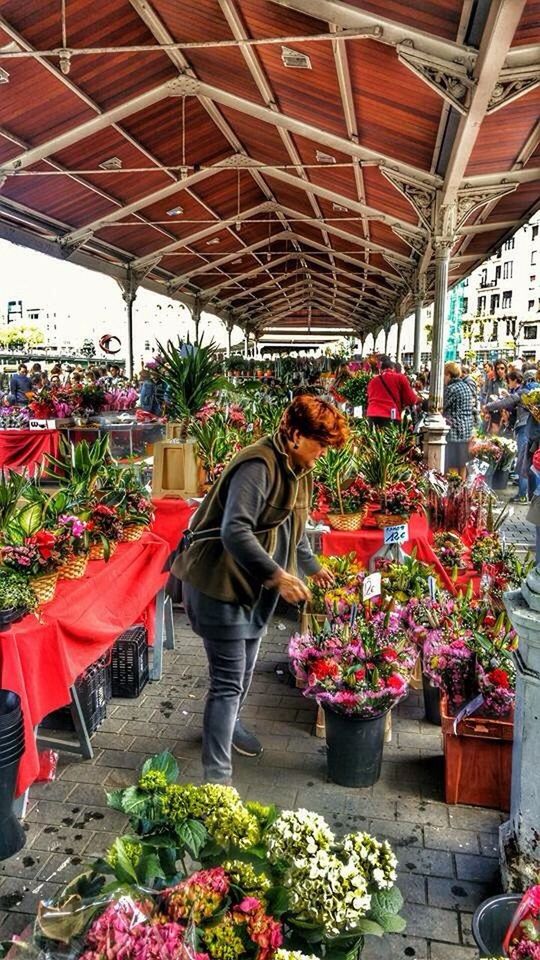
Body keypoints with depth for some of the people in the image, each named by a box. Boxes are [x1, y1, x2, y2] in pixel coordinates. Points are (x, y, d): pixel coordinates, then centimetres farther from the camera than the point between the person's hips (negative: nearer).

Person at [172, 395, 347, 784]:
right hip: (220, 582, -9)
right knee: (228, 679, -6)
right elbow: (234, 531, -32)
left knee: (244, 668, 23)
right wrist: (277, 575, -34)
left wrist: (313, 566, 27)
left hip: (257, 585, 9)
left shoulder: (298, 470, 9)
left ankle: (229, 724, 48)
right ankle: (217, 775, 4)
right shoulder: (259, 466, -23)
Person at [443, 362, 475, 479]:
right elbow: (472, 408, 17)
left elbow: (441, 407, -10)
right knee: (462, 462, 15)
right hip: (467, 428, 9)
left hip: (455, 429, -9)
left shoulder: (451, 388, -13)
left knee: (452, 464, -4)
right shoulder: (466, 386, 13)